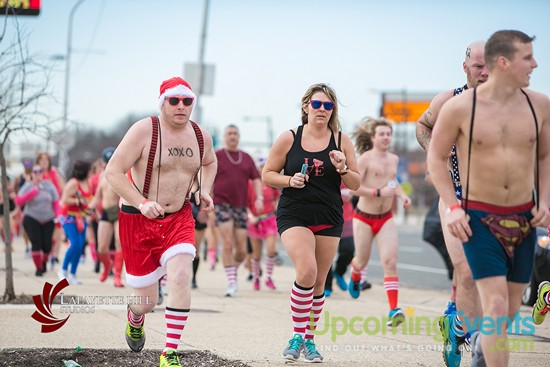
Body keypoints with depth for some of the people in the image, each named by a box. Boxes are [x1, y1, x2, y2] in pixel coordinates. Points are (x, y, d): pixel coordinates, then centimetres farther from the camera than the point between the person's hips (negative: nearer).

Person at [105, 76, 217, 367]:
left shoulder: (201, 136, 3)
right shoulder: (144, 130, -14)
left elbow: (209, 162, 26)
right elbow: (113, 172, -17)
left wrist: (204, 190, 7)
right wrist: (142, 203, -28)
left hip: (179, 218, 3)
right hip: (137, 222, -3)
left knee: (180, 278, -22)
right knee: (146, 301, 3)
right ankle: (135, 318, 43)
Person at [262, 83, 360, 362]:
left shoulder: (342, 141, 4)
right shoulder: (289, 139, 0)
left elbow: (355, 185, 7)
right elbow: (267, 174, 6)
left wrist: (342, 169, -13)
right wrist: (289, 180, -12)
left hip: (329, 219, 3)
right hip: (294, 215, -3)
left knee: (319, 282, 7)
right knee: (306, 272, -22)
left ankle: (309, 339, 22)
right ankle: (297, 336, -7)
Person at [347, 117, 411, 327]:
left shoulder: (394, 159, 8)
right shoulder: (365, 159, -11)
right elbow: (353, 188, -18)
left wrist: (401, 194, 9)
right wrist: (379, 192, -25)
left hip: (386, 218, 4)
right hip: (364, 217, -3)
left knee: (390, 262, -12)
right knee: (362, 261, 13)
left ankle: (394, 310, -18)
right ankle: (355, 278, 51)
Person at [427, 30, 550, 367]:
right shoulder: (459, 107, -11)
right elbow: (436, 156, 0)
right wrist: (452, 206, -9)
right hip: (480, 218, -4)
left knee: (511, 310, 13)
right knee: (496, 305, -14)